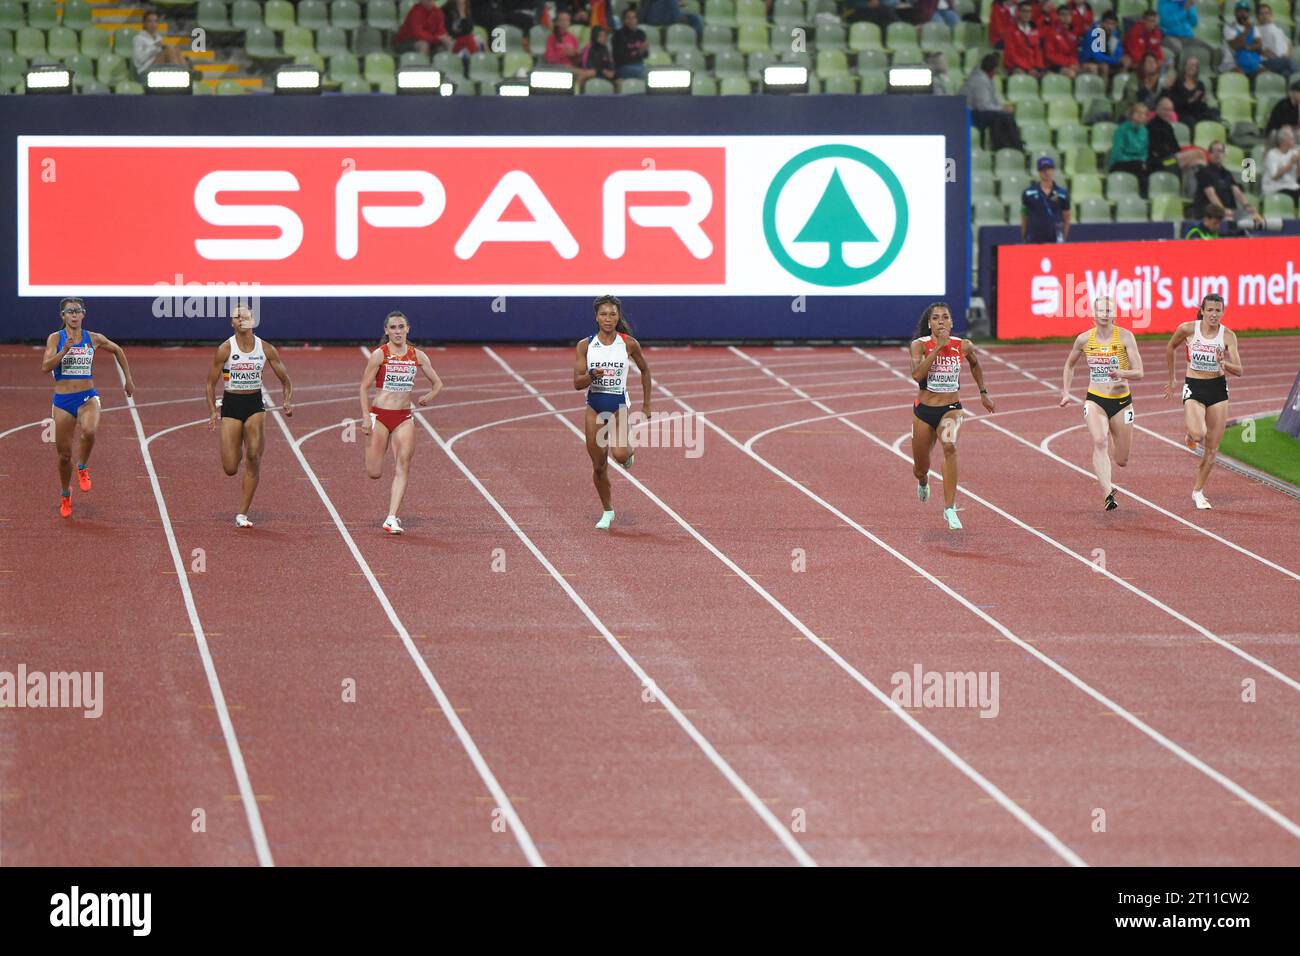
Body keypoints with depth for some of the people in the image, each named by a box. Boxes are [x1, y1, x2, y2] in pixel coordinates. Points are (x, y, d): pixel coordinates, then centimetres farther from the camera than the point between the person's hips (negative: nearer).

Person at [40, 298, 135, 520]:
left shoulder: (94, 339, 2)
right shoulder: (55, 338, -3)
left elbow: (117, 351, 19)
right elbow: (45, 367, -15)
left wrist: (128, 380, 21)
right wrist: (64, 350, -27)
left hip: (87, 397, 0)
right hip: (62, 400, 0)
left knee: (89, 431, -34)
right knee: (64, 454, 7)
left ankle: (82, 468, -5)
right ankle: (65, 494, 33)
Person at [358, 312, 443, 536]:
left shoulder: (417, 356, 5)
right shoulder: (379, 355, -5)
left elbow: (437, 383, 14)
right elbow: (364, 386, -4)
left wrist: (429, 397, -7)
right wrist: (365, 417, -12)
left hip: (404, 418, 3)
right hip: (379, 415, -3)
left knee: (403, 467, -12)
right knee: (375, 473, -5)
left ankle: (392, 518, -12)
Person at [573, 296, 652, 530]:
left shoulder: (629, 344, -4)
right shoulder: (585, 345, -2)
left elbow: (644, 370, 12)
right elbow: (577, 383, -3)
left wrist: (646, 404, 13)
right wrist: (592, 375, -25)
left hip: (619, 405, -2)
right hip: (594, 406, 2)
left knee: (619, 454, -24)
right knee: (599, 466, 4)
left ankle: (629, 452, 14)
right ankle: (607, 511, 23)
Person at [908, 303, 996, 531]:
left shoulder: (963, 346, -3)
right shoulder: (919, 345, -9)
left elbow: (975, 364, 20)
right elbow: (917, 374, -26)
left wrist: (983, 393, 23)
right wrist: (938, 347, -26)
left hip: (951, 409, -1)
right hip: (924, 410, 1)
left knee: (950, 446, -33)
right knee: (920, 468, 14)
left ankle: (950, 508, -31)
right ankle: (923, 482, 57)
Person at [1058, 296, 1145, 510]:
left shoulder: (1125, 337, -6)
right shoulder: (1084, 339, 1)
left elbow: (1139, 372, -10)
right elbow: (1070, 365, 20)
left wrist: (1121, 373, -29)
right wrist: (1066, 392, 12)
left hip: (1121, 401, 0)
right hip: (1095, 400, 0)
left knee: (1121, 460, 8)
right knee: (1099, 441, -28)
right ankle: (1107, 493, -36)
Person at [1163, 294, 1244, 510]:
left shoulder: (1228, 335, -7)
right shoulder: (1187, 329, -10)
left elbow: (1239, 370, -10)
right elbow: (1170, 348, 9)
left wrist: (1224, 363, -31)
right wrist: (1172, 380, 14)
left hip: (1218, 389, 2)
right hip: (1194, 388, -2)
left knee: (1212, 448, 4)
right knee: (1198, 434, -27)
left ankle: (1198, 491, 22)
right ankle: (1191, 435, 12)